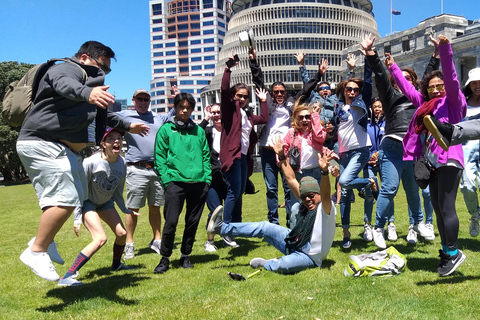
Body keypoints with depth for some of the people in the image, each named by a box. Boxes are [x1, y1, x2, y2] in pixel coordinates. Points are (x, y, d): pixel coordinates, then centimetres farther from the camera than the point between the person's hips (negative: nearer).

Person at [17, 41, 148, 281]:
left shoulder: (88, 80, 27)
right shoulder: (67, 70, -6)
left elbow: (100, 114, 41)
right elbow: (65, 86, -32)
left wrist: (127, 126, 46)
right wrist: (87, 93, -54)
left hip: (64, 148, 11)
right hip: (43, 143, -11)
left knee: (76, 197, 16)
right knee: (65, 198, -21)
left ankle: (44, 239, 26)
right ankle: (36, 252, -12)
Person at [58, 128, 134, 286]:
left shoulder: (122, 163, -13)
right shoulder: (91, 162, -31)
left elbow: (118, 191, 2)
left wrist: (125, 209, 4)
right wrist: (77, 218, -21)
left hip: (106, 202, 6)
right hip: (88, 202, -6)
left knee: (122, 233, 3)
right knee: (101, 238, -22)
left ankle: (116, 264, 34)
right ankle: (67, 277, -18)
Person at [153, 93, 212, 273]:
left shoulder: (199, 131, 13)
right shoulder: (166, 130, 5)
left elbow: (206, 156, 14)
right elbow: (160, 157, 1)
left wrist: (207, 178, 4)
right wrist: (166, 180, -8)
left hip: (198, 183, 3)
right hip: (175, 182, -3)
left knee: (193, 222, 9)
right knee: (171, 222, -6)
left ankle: (185, 256, 25)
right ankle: (165, 258, 13)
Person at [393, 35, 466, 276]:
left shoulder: (453, 102, 2)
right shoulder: (424, 104, 19)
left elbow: (451, 77, -12)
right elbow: (408, 88, 29)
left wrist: (444, 50, -23)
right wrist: (393, 67, 35)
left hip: (449, 159, -7)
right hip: (432, 162, 7)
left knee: (446, 207, -10)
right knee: (438, 208, 9)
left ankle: (453, 253, 0)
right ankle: (447, 251, 18)